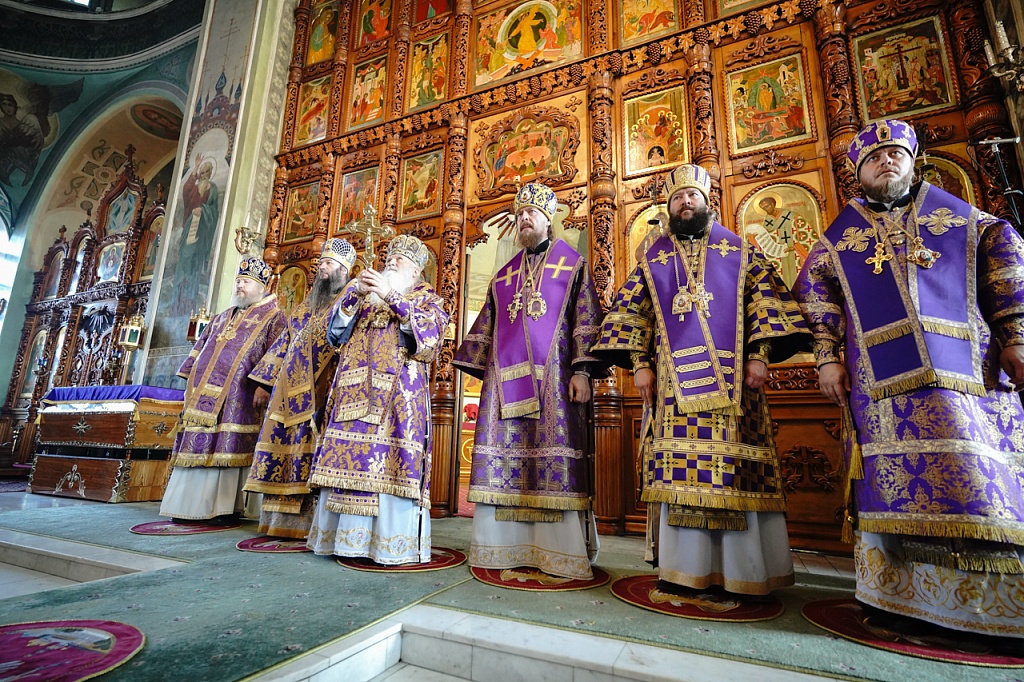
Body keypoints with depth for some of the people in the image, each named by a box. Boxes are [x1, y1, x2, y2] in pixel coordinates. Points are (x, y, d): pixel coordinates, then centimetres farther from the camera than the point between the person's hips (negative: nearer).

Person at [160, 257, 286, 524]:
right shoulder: (221, 318, 24)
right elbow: (200, 349, 27)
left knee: (228, 447, -8)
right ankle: (190, 504, 13)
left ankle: (227, 507, -2)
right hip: (205, 392, 7)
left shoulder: (272, 317, 3)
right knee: (197, 445, 5)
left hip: (237, 393, -6)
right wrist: (191, 380, 18)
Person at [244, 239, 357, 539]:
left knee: (308, 449, -9)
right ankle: (280, 520, 14)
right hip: (290, 389, 7)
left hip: (319, 391, -7)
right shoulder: (306, 305, 22)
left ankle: (307, 522, -2)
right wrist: (266, 380, 19)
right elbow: (284, 343, 24)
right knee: (281, 444, 5)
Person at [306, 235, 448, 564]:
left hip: (398, 392, -4)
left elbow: (430, 332, -9)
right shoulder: (365, 296, 24)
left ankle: (391, 542, -2)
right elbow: (336, 332, 14)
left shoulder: (427, 297, 12)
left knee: (389, 461, -9)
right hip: (355, 389, 5)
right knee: (347, 456, -1)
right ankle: (344, 535, 8)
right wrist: (353, 296, -2)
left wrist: (391, 297, -16)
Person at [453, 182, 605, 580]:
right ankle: (505, 546, 11)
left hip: (553, 377, -4)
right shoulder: (504, 275, 21)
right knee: (504, 454, 1)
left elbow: (587, 322, 0)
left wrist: (582, 370, -12)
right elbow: (486, 325, 21)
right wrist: (477, 367, 12)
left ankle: (560, 554, 2)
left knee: (555, 455, -7)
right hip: (506, 378, 4)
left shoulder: (573, 266, 9)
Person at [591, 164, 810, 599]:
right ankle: (683, 568, 8)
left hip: (730, 377, 0)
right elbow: (632, 313, 9)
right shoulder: (651, 259, 14)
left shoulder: (740, 250, 13)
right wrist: (640, 364, -1)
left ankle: (736, 571, 9)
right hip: (672, 378, 1)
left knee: (731, 464, -3)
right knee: (676, 469, -2)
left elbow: (765, 299, 5)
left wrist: (760, 354, -7)